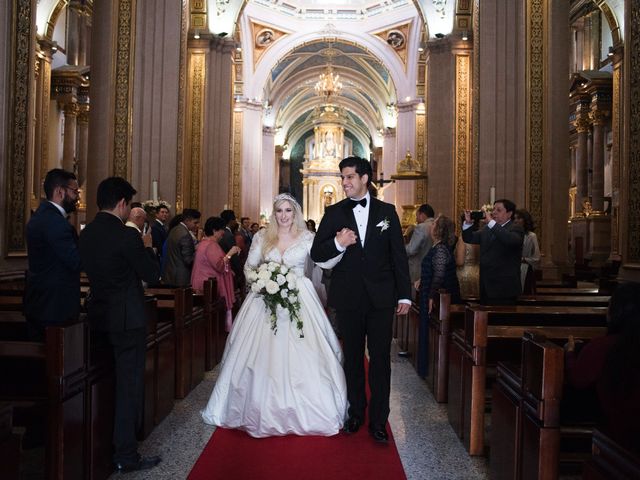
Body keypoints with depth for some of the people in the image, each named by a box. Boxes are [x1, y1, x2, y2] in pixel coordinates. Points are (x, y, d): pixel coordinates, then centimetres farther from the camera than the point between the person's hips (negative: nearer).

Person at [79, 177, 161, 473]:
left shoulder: (85, 234, 5)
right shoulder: (127, 236, -19)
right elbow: (152, 274, -13)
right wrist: (147, 247, 3)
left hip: (99, 317, 8)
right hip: (127, 319, -8)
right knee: (130, 385, 2)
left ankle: (107, 447, 35)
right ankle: (126, 456, 11)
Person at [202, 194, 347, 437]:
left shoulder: (306, 237, 1)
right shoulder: (262, 237, 6)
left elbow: (325, 262, -12)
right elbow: (249, 267, 10)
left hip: (299, 299, -1)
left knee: (300, 355, -3)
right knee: (264, 355, 2)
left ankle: (302, 410, 12)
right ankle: (264, 410, 17)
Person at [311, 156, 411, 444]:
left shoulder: (387, 211, 4)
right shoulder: (334, 213, 3)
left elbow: (399, 255, 4)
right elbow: (316, 254, 1)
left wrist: (404, 295, 1)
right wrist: (338, 243, -19)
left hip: (381, 297, 0)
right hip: (348, 298, 1)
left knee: (380, 358, 2)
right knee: (353, 358, 13)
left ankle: (378, 421, 14)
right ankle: (356, 412, 28)